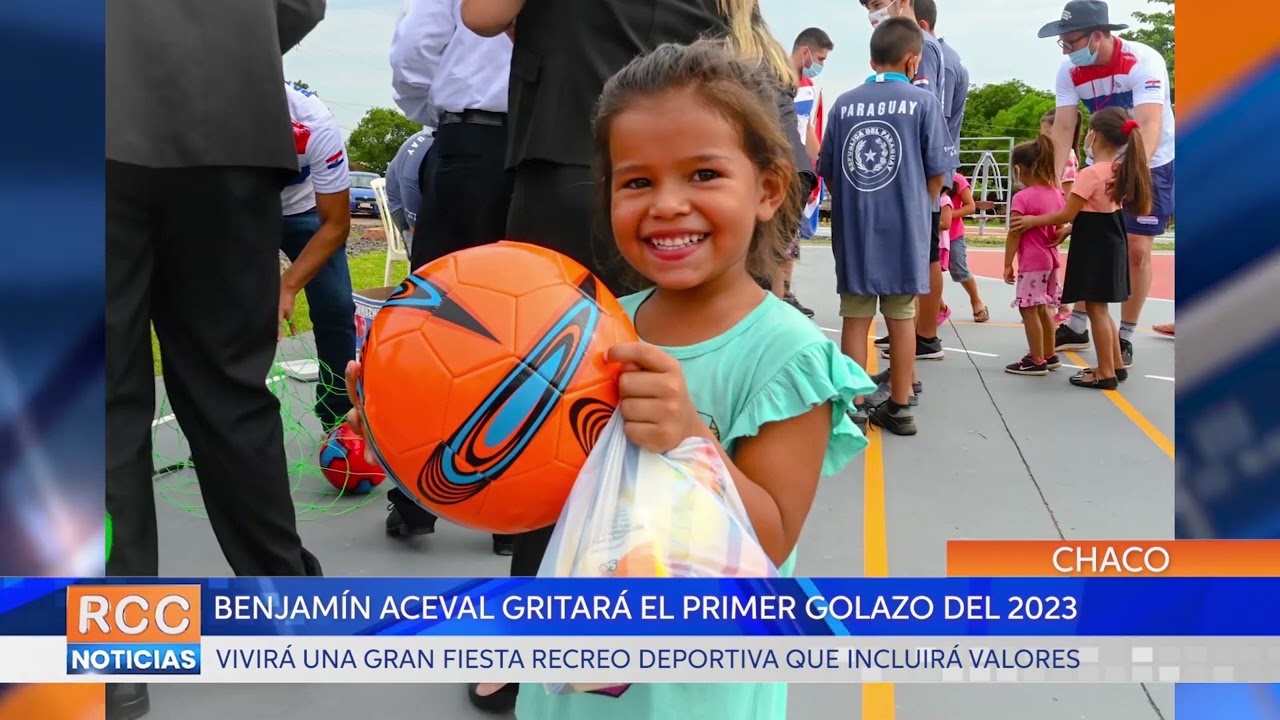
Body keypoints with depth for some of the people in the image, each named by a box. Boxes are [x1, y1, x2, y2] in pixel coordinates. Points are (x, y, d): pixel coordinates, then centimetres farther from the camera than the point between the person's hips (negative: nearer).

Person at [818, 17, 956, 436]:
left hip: (852, 228, 2)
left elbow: (827, 172, 6)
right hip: (905, 227, -1)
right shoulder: (922, 101, -5)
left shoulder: (844, 104, 2)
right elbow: (937, 171, -3)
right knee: (901, 316, 9)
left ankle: (855, 406, 10)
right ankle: (899, 407, 16)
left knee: (855, 316, 8)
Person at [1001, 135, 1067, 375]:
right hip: (1050, 260, 8)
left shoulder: (1022, 197, -16)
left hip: (1031, 263, -8)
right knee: (1043, 308, 17)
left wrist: (1008, 264, -11)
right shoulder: (1056, 193, 6)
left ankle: (1037, 361, 2)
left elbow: (1014, 234, -16)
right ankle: (1049, 355, 26)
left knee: (1029, 309, -1)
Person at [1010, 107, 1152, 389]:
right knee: (1101, 308, 17)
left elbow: (1066, 215, -16)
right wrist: (1070, 230, 17)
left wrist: (1032, 221, -5)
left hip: (1093, 248, -9)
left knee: (1095, 309, -2)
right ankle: (1116, 365, 24)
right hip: (1111, 245, 9)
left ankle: (1105, 373, 3)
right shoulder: (1119, 170, 8)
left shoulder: (1090, 173, -19)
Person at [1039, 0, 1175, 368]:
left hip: (1150, 164, -4)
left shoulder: (1144, 61, -28)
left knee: (1136, 251, -5)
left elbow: (1150, 125, -38)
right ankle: (1077, 327, 18)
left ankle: (1125, 337, 8)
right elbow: (1062, 128, -16)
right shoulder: (1070, 71, -13)